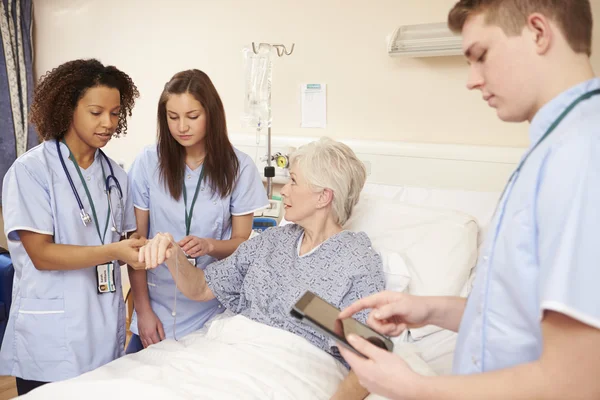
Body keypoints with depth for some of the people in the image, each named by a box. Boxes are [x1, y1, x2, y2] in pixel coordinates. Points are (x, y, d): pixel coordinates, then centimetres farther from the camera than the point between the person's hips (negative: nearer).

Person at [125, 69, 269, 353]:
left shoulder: (238, 167, -7)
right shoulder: (149, 162, -6)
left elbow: (241, 242, 0)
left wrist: (209, 245, -21)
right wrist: (143, 310, -4)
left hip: (212, 311, -1)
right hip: (157, 310, 1)